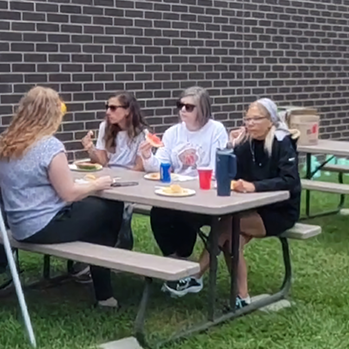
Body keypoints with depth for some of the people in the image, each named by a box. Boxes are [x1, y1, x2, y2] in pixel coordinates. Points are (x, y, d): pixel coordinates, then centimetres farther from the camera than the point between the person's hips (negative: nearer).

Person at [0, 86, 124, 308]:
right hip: (45, 227, -8)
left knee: (93, 208, 20)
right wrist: (97, 185, 0)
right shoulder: (50, 145, -20)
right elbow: (69, 193, -16)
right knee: (110, 209, 8)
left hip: (19, 227, 8)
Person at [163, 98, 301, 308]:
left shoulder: (283, 144, -13)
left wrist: (255, 186, -40)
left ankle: (195, 277, -21)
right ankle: (242, 297, -18)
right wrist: (234, 148, -16)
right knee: (232, 238, -24)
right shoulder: (247, 142, 4)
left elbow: (290, 181, -27)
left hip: (280, 212, -5)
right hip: (255, 209, 6)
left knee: (228, 222, -26)